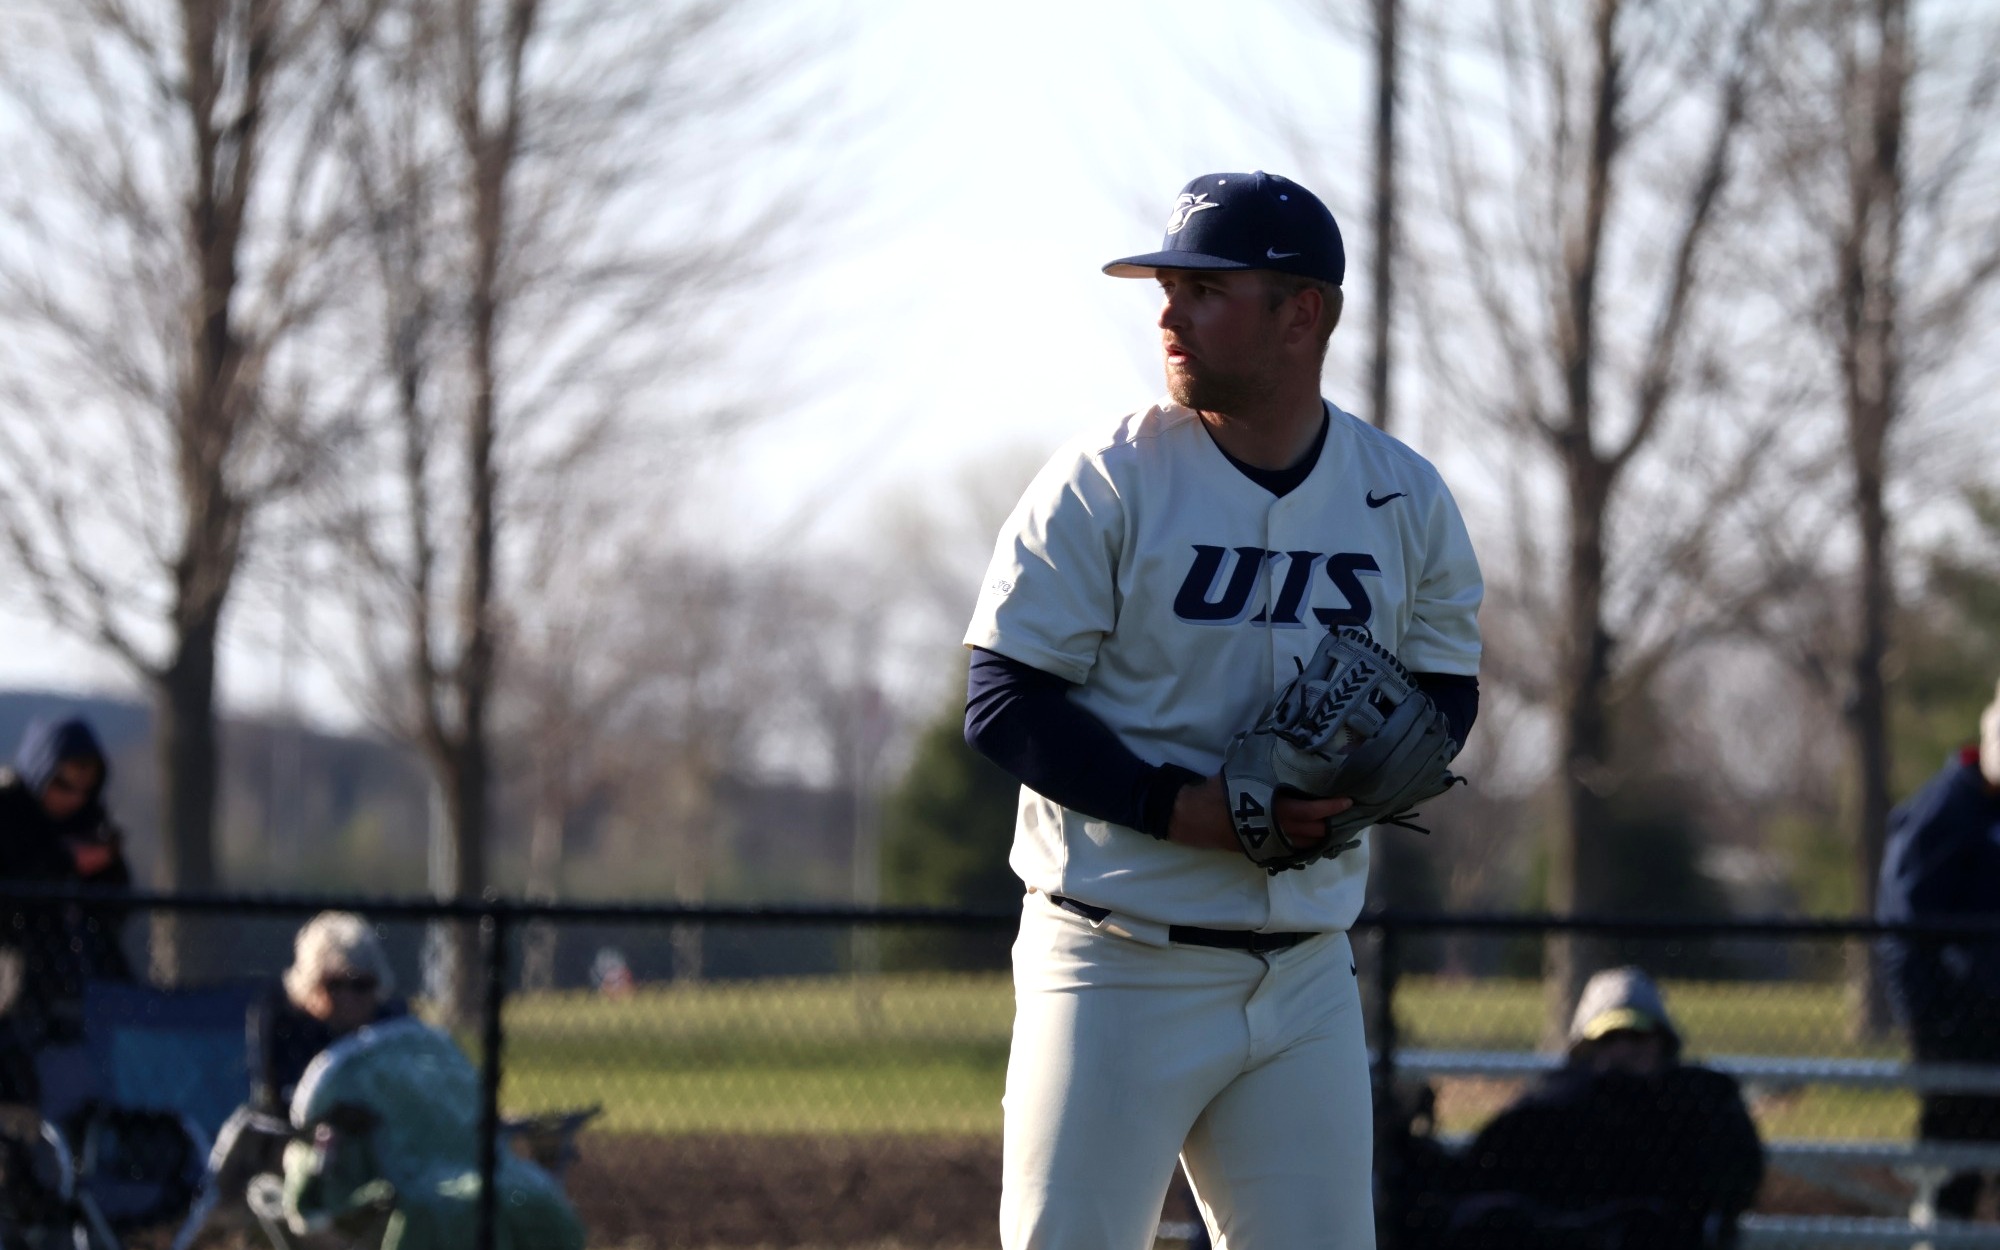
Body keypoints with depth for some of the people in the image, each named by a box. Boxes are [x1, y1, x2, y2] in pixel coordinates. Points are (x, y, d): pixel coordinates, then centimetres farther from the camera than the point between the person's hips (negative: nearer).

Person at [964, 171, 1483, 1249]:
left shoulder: (1406, 500, 5)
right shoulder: (1104, 482, -8)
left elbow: (1445, 687, 15)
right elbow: (1002, 703, -9)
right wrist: (1185, 808, -20)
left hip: (1307, 975, 4)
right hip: (1120, 961, -4)